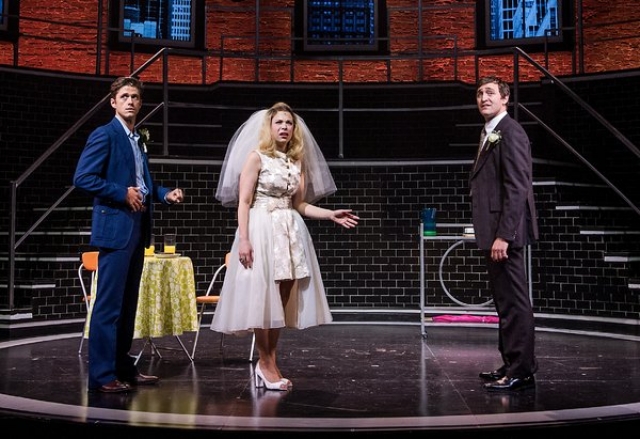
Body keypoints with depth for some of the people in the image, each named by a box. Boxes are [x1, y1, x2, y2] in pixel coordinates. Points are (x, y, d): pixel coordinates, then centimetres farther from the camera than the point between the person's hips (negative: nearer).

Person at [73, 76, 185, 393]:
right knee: (109, 304, -6)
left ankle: (123, 367, 21)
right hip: (115, 227, -9)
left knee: (128, 302, 13)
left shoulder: (138, 140, 19)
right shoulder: (104, 134, -6)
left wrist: (164, 194, 10)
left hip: (138, 228, 9)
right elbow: (83, 177, -15)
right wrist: (122, 194, -17)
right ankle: (101, 375, 1)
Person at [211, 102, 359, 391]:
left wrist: (331, 215, 4)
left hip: (290, 232, 6)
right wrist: (243, 239, -17)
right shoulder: (256, 157, -2)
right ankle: (266, 363, 9)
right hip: (262, 230, -5)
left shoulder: (297, 161, 14)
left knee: (282, 299, 5)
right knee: (262, 297, -2)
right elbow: (243, 202, -8)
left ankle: (268, 362, 15)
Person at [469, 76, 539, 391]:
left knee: (514, 302, -5)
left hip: (505, 232, -10)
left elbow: (517, 188, -18)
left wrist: (503, 235, -22)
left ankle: (521, 372, 2)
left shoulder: (510, 132, -11)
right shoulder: (490, 134, 19)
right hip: (494, 232, 10)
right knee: (504, 302, 15)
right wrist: (490, 234, 16)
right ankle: (511, 365, 24)